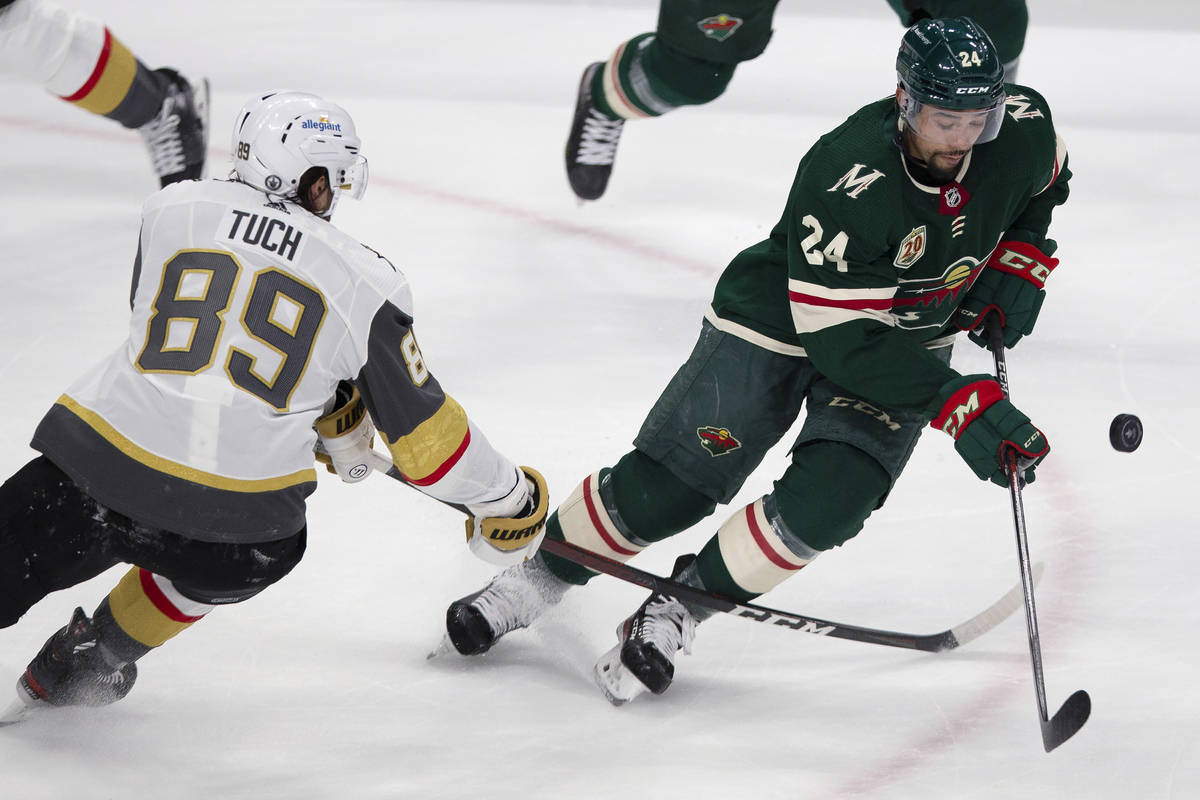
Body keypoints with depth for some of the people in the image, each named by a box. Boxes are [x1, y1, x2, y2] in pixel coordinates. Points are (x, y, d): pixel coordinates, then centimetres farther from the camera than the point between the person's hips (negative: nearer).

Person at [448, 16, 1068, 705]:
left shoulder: (1022, 127, -19)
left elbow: (1044, 185, 9)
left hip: (909, 341, 4)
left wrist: (1017, 267, -5)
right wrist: (959, 404, -38)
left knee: (825, 503, -18)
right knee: (665, 486, -4)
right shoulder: (846, 179, -37)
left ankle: (680, 612, 3)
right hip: (783, 320, -4)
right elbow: (844, 340, -34)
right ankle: (536, 579, 23)